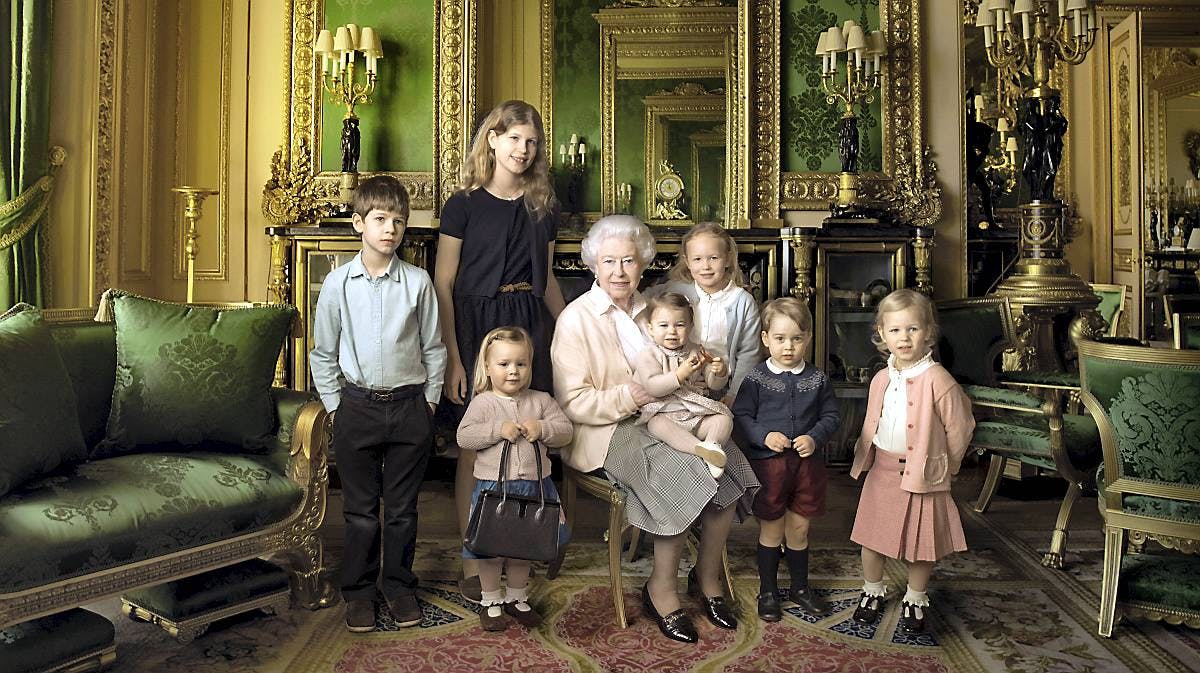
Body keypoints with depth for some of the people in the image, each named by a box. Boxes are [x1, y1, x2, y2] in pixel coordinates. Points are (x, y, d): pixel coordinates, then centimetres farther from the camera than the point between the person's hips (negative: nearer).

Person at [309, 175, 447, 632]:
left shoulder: (418, 282, -3)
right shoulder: (338, 283, -2)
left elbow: (433, 348, 5)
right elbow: (323, 352, 5)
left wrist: (430, 400, 2)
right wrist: (334, 404, 2)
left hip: (410, 404, 0)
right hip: (358, 404, 0)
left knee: (402, 506, 11)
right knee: (360, 508, 10)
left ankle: (399, 586, 28)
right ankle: (358, 590, 26)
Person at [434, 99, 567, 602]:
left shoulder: (543, 207, 11)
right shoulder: (464, 204, -3)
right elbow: (443, 284, -6)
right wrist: (452, 356, -12)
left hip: (529, 326, 4)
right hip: (477, 325, -4)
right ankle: (472, 563, 12)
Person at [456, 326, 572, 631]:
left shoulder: (541, 400, 3)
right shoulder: (482, 403, -6)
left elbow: (565, 430, 0)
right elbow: (464, 437, -13)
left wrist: (542, 428, -18)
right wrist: (498, 429, -22)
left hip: (533, 485, 3)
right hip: (493, 486, -2)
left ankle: (516, 598, 36)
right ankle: (491, 601, 29)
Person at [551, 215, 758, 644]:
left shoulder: (649, 309, 14)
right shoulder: (576, 319, -5)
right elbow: (571, 403, -11)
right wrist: (626, 398, -25)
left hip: (659, 419, 6)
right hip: (606, 433, -6)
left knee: (727, 463, -17)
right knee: (684, 473, -28)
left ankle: (707, 576, 3)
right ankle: (661, 589, -8)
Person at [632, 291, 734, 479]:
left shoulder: (696, 352, 11)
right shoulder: (649, 356, -2)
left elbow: (714, 384, 11)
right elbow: (653, 387, -18)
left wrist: (720, 373, -12)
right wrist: (680, 375, -26)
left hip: (696, 414, 5)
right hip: (663, 412, -4)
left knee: (724, 417, -13)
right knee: (658, 425, -35)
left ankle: (713, 444, -36)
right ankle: (699, 447, -47)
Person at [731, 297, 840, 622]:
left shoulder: (818, 379, 2)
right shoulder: (756, 379, -6)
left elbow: (831, 416, 7)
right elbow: (741, 416, -6)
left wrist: (815, 438, -11)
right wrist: (764, 436, -20)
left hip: (807, 463, 3)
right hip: (767, 462, -2)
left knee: (799, 528, 15)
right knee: (771, 530, 9)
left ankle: (800, 587, 34)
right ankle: (767, 591, 25)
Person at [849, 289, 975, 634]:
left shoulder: (938, 380, -18)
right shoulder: (881, 379, 1)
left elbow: (959, 429, -10)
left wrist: (942, 466, 1)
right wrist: (866, 458, 11)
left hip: (922, 475, -4)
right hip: (882, 470, 5)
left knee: (920, 542, 10)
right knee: (871, 536, 13)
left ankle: (915, 601, 33)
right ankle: (872, 592, 36)